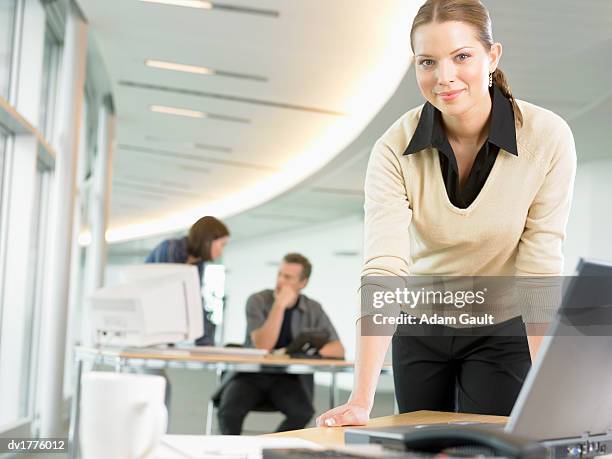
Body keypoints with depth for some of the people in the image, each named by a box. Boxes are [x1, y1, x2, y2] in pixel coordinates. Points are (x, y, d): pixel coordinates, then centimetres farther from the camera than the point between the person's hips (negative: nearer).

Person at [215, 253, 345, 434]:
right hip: (252, 372, -2)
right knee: (230, 410, -32)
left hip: (289, 376, 2)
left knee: (303, 412, -30)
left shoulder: (313, 310, 3)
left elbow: (338, 350, -2)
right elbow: (262, 346, -17)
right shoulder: (258, 301, -5)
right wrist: (279, 305, -22)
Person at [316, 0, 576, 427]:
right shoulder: (395, 149, -20)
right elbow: (383, 271, -29)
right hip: (421, 328, 2)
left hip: (503, 331, -1)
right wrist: (361, 401, -36)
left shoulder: (548, 138, -21)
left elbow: (540, 272, -21)